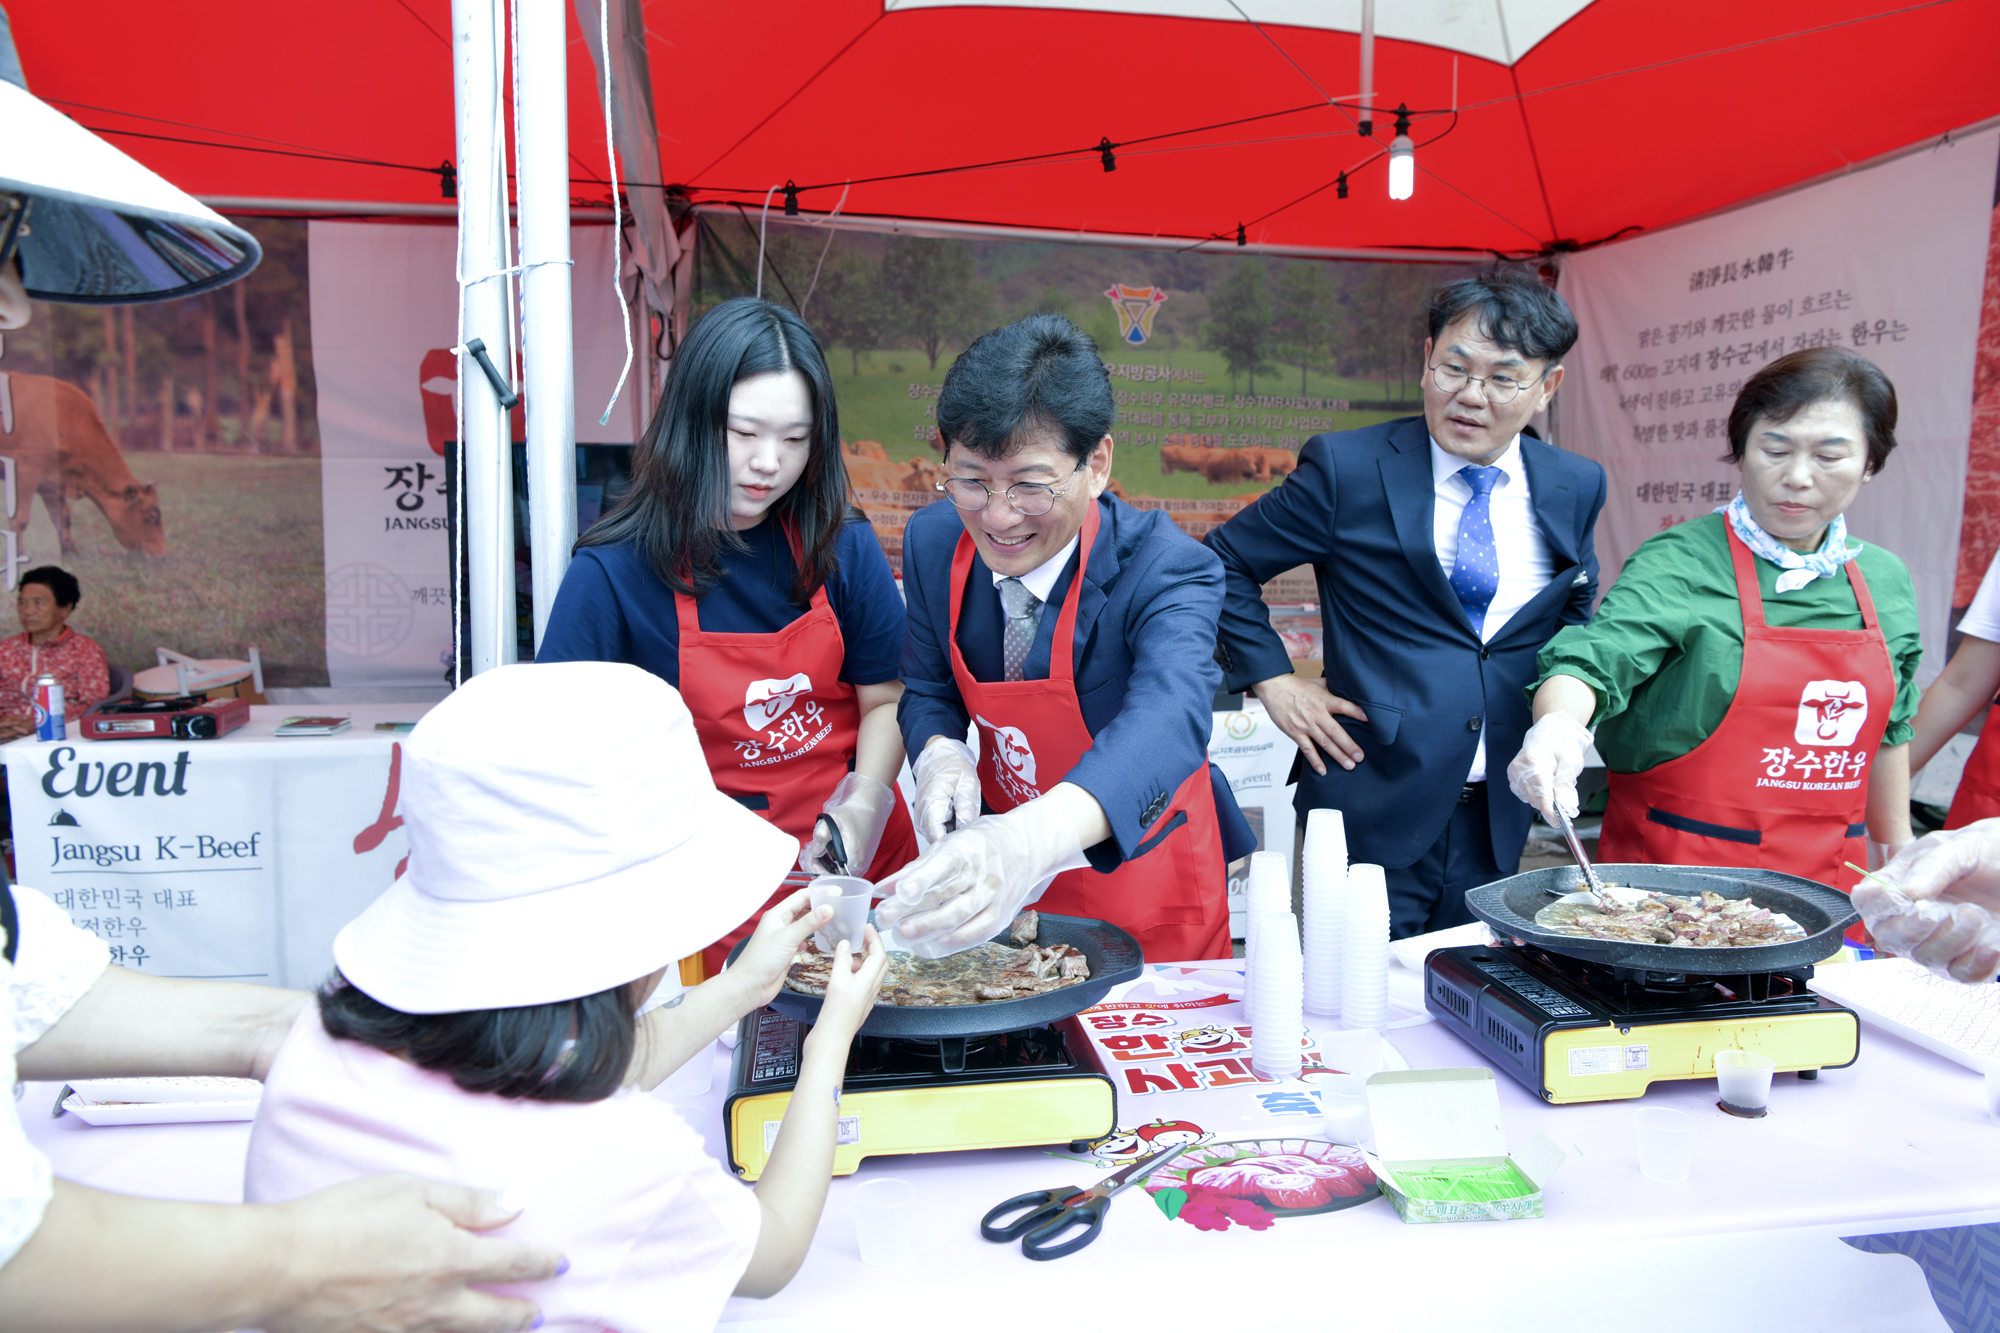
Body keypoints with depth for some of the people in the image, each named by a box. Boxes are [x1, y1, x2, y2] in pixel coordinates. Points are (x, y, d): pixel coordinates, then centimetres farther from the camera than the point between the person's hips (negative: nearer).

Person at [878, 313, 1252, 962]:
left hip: (1143, 877, -3)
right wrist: (941, 753, -26)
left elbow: (1170, 717, -48)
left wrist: (1033, 838, -67)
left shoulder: (1165, 568, -30)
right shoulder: (933, 542, -14)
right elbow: (928, 690, 0)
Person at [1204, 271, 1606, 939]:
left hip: (1500, 815, 4)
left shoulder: (1576, 487, 5)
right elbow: (1225, 561, -1)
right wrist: (1273, 678, -7)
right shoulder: (1346, 468, -9)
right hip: (1375, 804, -4)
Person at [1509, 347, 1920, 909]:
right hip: (1674, 866, -5)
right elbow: (1596, 659, -27)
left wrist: (1900, 854, 21)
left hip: (1827, 879, 5)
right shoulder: (1678, 564, -12)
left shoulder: (1885, 581, 7)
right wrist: (1558, 725, -48)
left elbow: (1887, 730, 17)